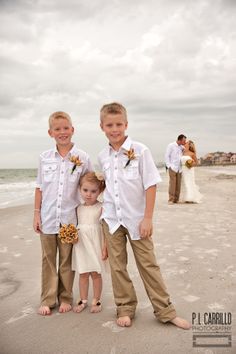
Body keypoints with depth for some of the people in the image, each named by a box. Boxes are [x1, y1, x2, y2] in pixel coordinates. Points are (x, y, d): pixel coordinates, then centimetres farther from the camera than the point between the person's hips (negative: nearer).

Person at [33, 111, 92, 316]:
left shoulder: (82, 158, -4)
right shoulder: (45, 158, 2)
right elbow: (39, 188, 6)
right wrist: (36, 213, 4)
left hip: (70, 218, -2)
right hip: (48, 218, 2)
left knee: (67, 261, 10)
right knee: (48, 260, 11)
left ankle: (65, 298, 26)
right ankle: (47, 300, 24)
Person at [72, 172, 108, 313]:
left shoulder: (101, 208, -10)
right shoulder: (79, 208, 4)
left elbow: (104, 228, -10)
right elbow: (76, 226, 12)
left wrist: (105, 247, -12)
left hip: (95, 245, -4)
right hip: (81, 245, 4)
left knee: (96, 274, 8)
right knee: (83, 274, 13)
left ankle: (96, 300, 24)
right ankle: (83, 300, 27)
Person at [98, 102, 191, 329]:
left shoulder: (139, 151, -10)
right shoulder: (102, 156, 4)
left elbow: (151, 184, -11)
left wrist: (147, 218, -14)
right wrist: (105, 208, 7)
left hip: (136, 218, -4)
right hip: (111, 219, 4)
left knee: (148, 264, 4)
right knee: (117, 266, 10)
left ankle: (165, 310, 18)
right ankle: (125, 308, 26)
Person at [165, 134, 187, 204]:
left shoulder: (182, 147, 12)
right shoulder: (171, 145, -2)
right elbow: (166, 156, -3)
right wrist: (169, 166, -10)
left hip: (179, 169, 5)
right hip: (172, 168, -5)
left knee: (178, 185, 3)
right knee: (172, 184, -8)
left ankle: (176, 199, 9)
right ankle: (171, 200, -4)